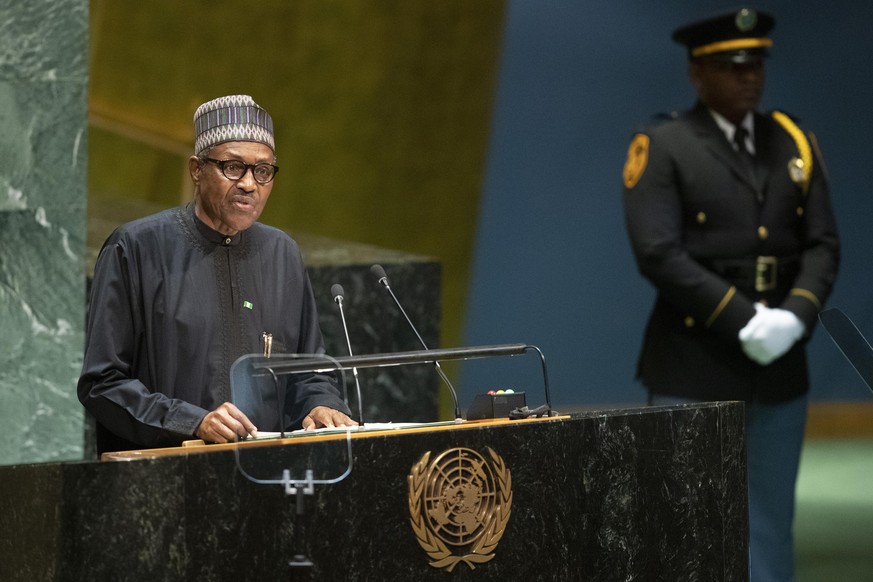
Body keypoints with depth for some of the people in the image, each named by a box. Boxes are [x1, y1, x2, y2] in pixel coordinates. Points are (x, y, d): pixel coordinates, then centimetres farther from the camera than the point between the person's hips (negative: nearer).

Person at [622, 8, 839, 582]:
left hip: (778, 364, 5)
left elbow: (823, 245, 6)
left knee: (770, 519, 8)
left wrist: (796, 316, -13)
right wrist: (743, 321, -18)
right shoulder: (662, 147, -5)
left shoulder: (793, 143, 10)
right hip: (693, 367, -4)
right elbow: (658, 253, -14)